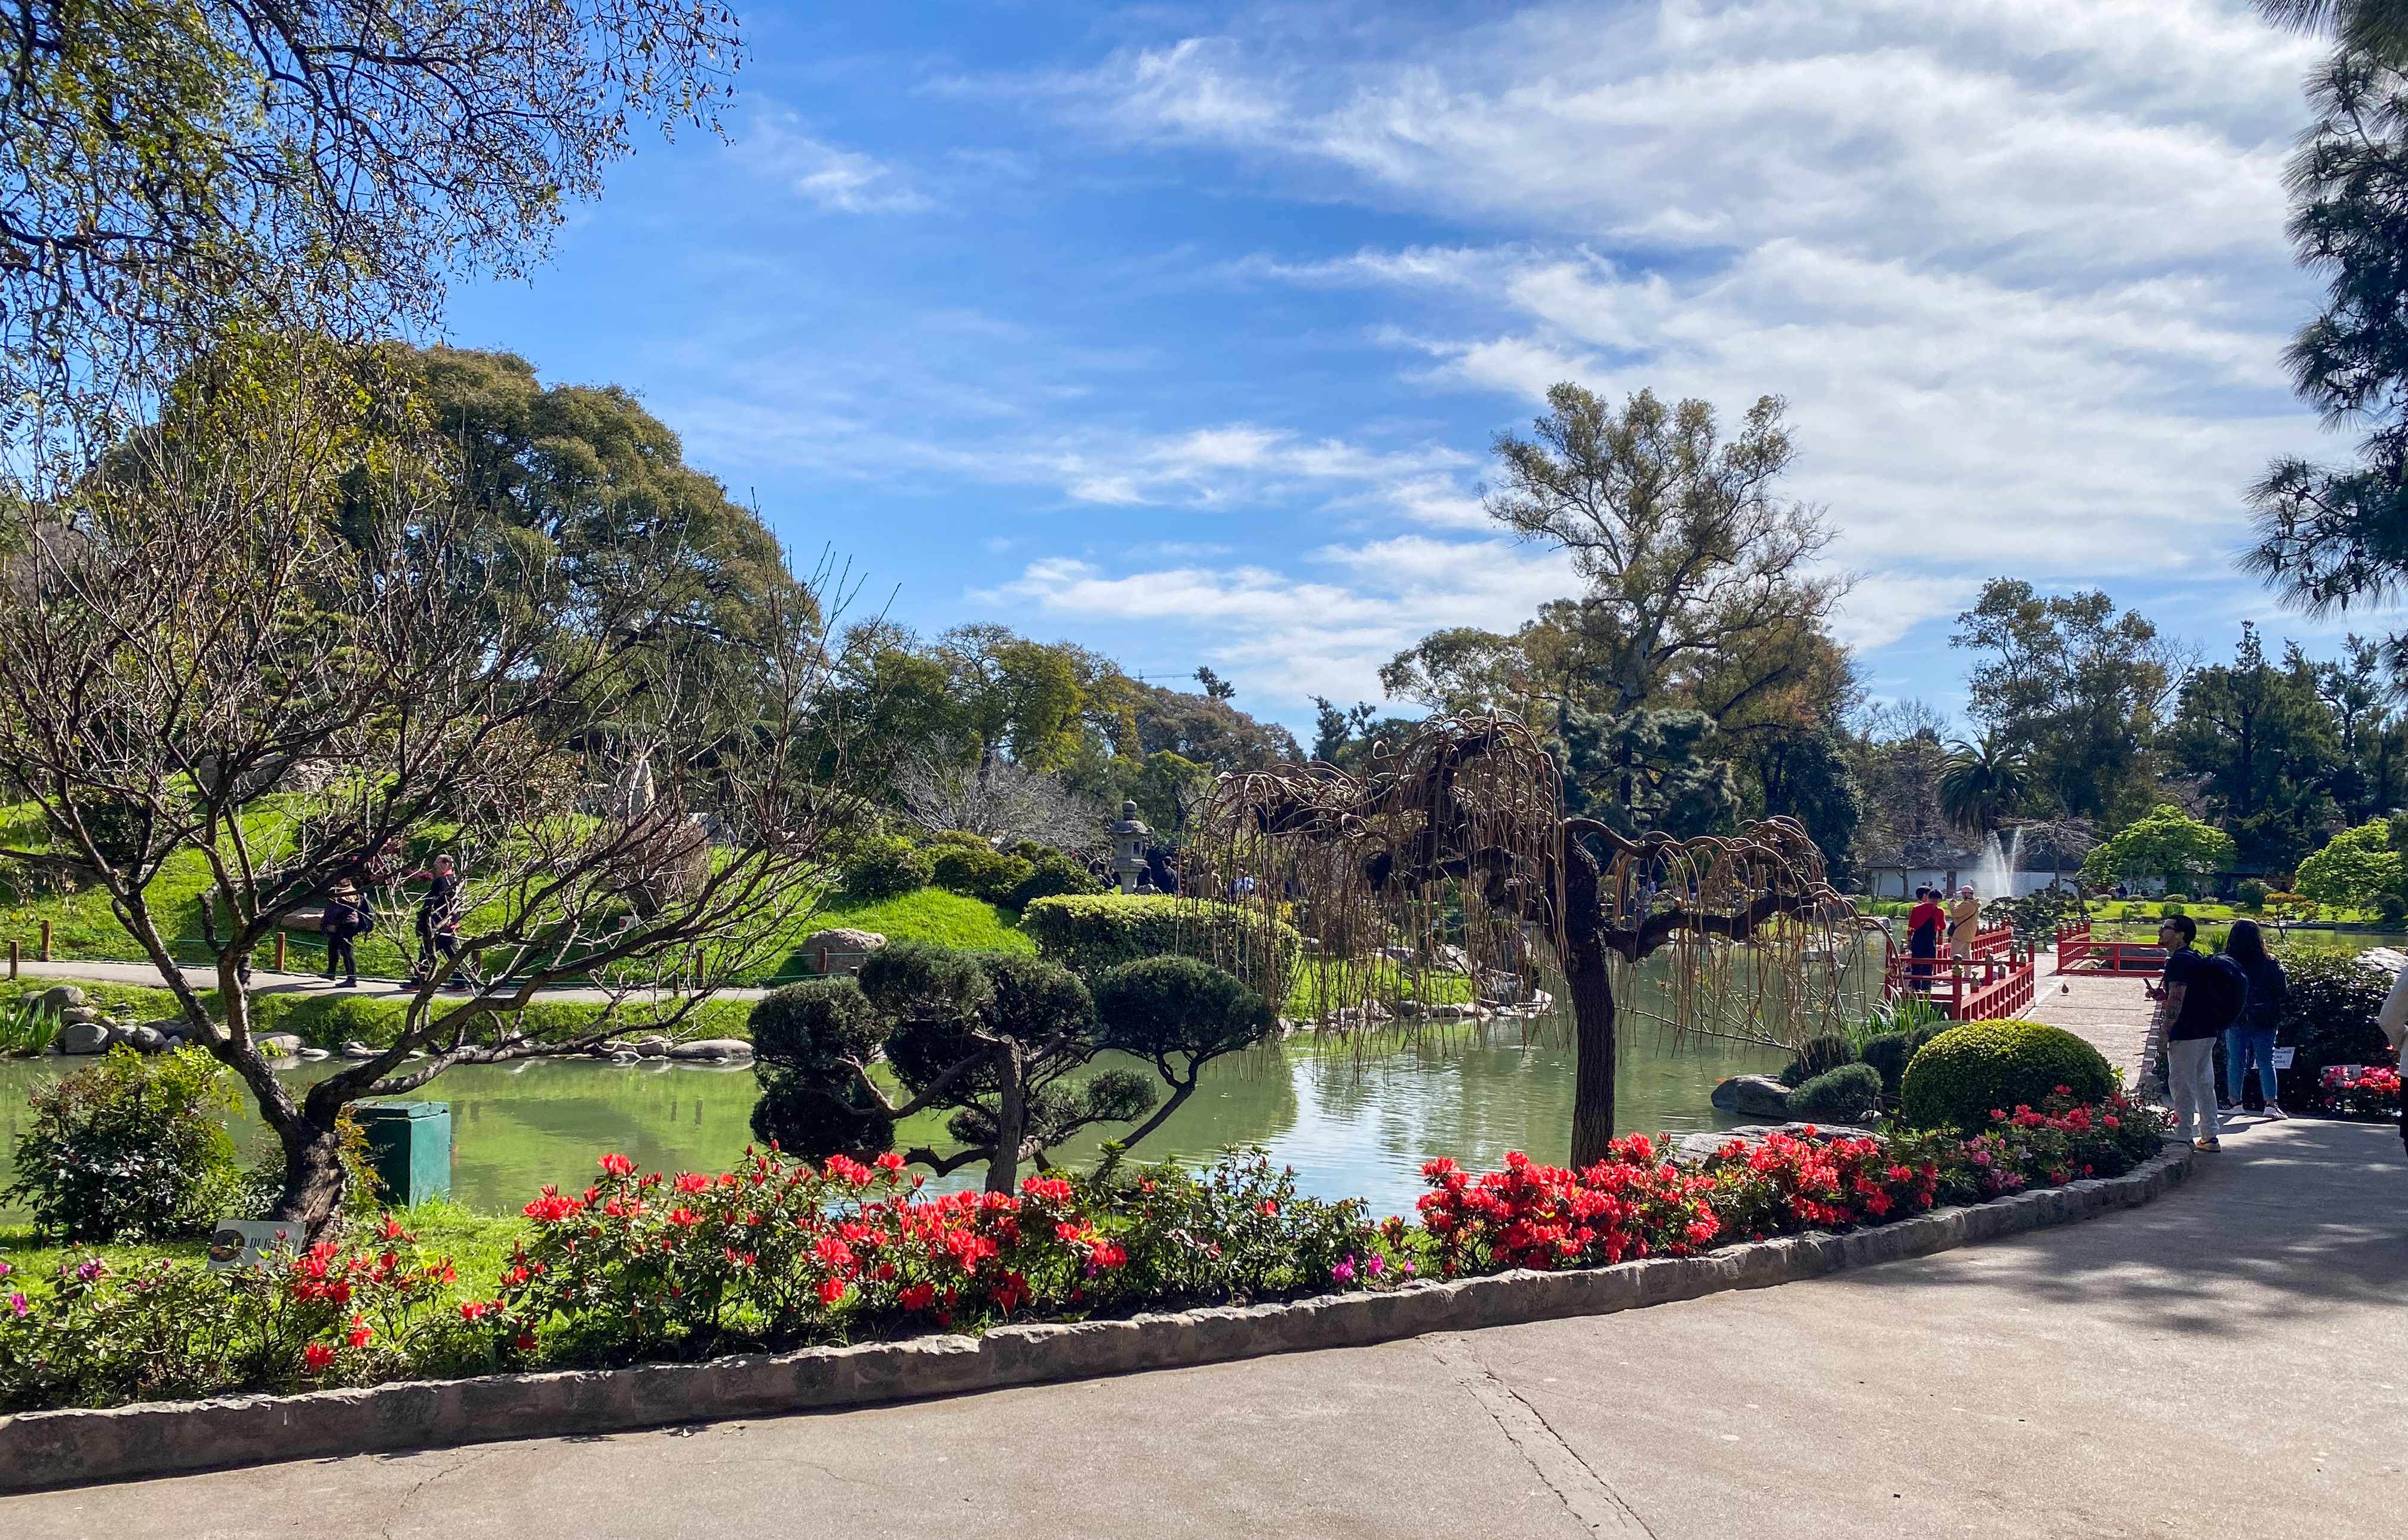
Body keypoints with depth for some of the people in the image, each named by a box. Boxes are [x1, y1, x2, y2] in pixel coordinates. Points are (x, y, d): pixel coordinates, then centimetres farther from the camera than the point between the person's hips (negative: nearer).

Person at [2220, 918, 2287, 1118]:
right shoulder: (2270, 964, -9)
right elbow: (2284, 993, -3)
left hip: (2234, 1020, 1)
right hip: (2264, 1021, -1)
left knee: (2235, 1061, 10)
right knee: (2266, 1061, 6)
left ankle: (2235, 1102, 16)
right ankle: (2271, 1104, 2)